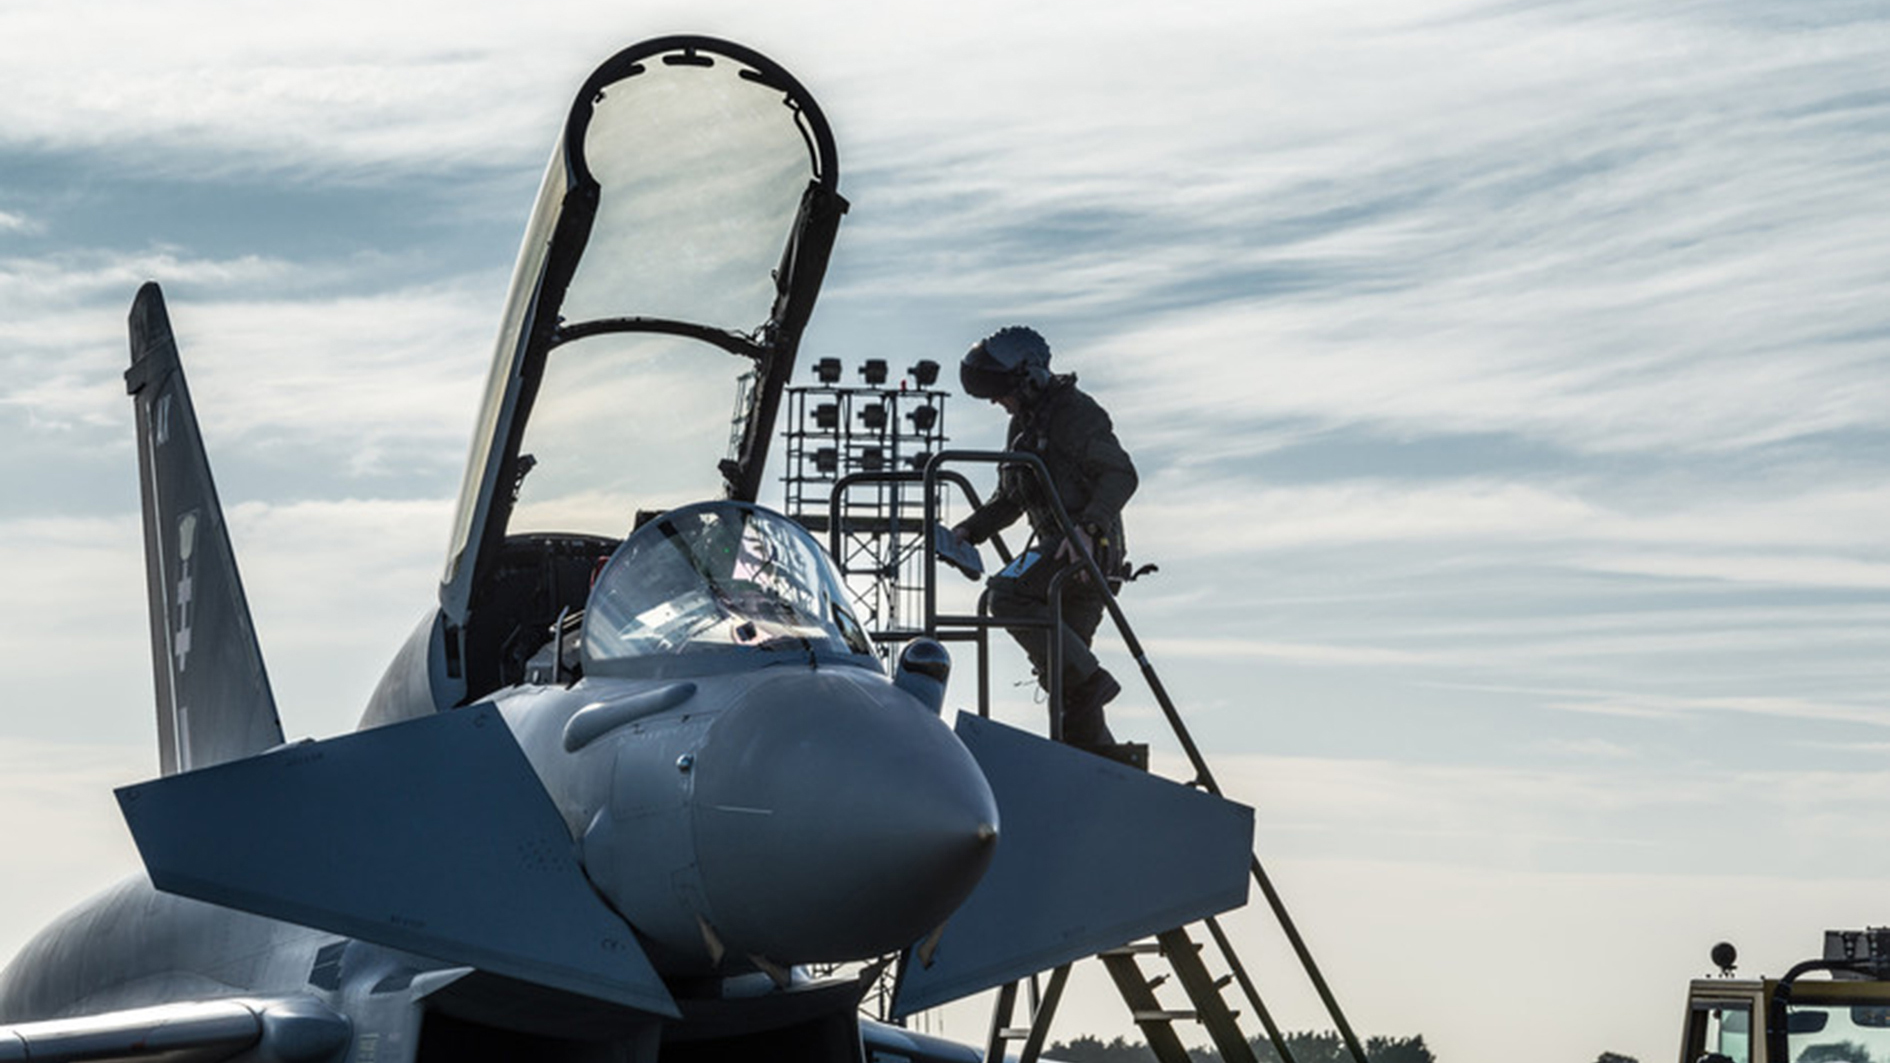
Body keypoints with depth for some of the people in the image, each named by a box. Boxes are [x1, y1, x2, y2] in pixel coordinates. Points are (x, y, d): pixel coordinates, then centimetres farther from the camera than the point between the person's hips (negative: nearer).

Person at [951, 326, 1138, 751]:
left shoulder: (1074, 412, -9)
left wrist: (1087, 526, -30)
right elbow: (1009, 500, 26)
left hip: (1089, 546, -9)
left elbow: (1121, 474, -18)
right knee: (1063, 662, 7)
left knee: (1007, 595, -24)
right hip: (1062, 545, 9)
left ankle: (1087, 680, -21)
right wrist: (968, 531, 10)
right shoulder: (1024, 424, 19)